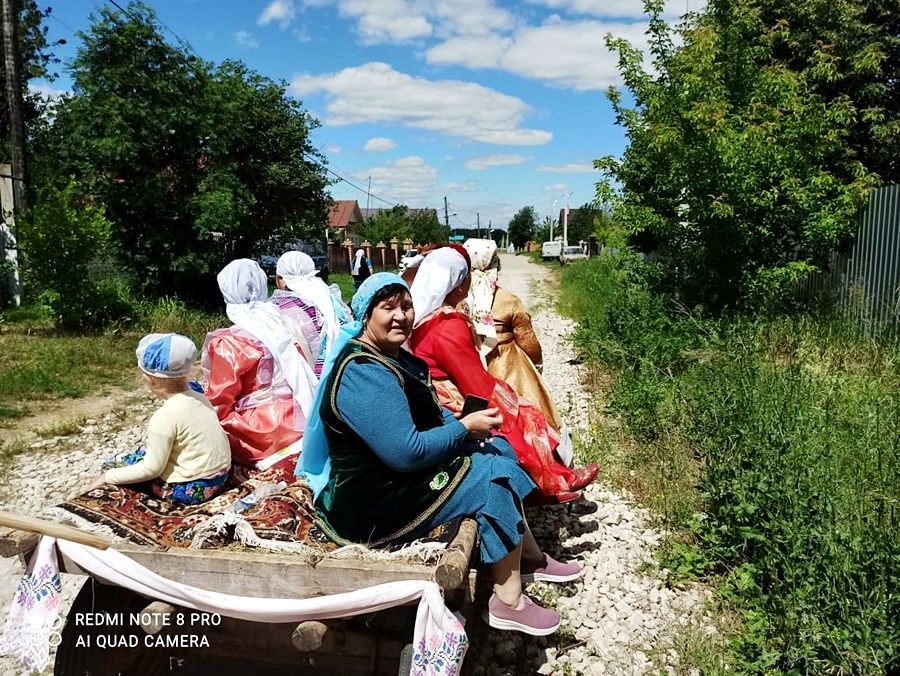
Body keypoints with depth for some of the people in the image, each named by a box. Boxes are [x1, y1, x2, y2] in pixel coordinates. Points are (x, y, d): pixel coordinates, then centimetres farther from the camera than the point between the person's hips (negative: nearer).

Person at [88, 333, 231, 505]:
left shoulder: (164, 416, -22)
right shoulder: (198, 398, 0)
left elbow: (151, 469, -17)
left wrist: (109, 476, -6)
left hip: (192, 488, -8)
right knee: (149, 450, 25)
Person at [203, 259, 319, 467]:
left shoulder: (228, 343, -14)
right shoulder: (283, 324, 3)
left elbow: (218, 405, -9)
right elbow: (305, 378, 13)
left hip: (263, 431, -7)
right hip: (299, 421, 7)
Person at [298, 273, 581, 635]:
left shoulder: (394, 356, 8)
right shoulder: (363, 374, -26)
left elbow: (429, 414, 17)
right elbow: (406, 453, -30)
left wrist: (465, 425, -2)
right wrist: (465, 429, -17)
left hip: (398, 476, 11)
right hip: (371, 507, -11)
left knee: (499, 448, 10)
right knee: (492, 478, -14)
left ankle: (531, 557, 19)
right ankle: (509, 602, -3)